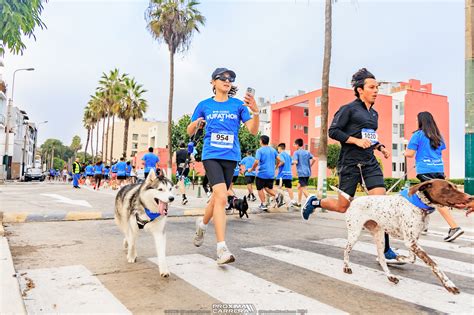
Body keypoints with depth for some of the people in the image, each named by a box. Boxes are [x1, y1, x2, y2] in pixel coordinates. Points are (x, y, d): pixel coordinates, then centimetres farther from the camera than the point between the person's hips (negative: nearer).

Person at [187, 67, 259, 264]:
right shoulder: (204, 105, 6)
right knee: (221, 197, -20)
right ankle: (222, 248, -17)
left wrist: (255, 111, -17)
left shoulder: (238, 105, 6)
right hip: (211, 155, -2)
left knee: (217, 197, 13)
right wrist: (196, 124, -9)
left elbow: (253, 130, 0)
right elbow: (190, 132, 13)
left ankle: (202, 223, 44)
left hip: (230, 157, 3)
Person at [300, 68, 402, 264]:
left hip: (370, 162, 6)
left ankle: (386, 250, -1)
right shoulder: (349, 109, -4)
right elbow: (333, 131, -11)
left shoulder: (374, 114, 18)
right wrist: (357, 141, -19)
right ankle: (314, 202, 28)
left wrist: (380, 147, 12)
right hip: (350, 162, -6)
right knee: (342, 207, 0)